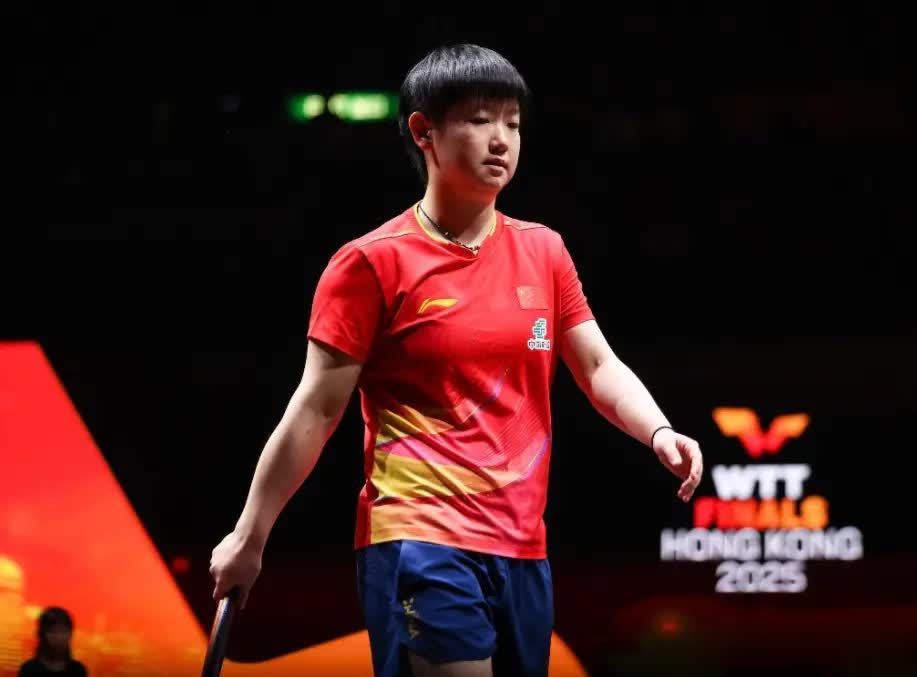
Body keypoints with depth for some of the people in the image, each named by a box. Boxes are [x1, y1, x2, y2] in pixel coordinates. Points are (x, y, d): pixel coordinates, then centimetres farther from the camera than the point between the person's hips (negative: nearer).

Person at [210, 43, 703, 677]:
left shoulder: (544, 251, 11)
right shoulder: (372, 263, -5)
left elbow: (600, 367, 12)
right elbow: (316, 410, -4)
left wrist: (660, 432, -8)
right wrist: (249, 536, -3)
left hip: (522, 547, 6)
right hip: (421, 542, -6)